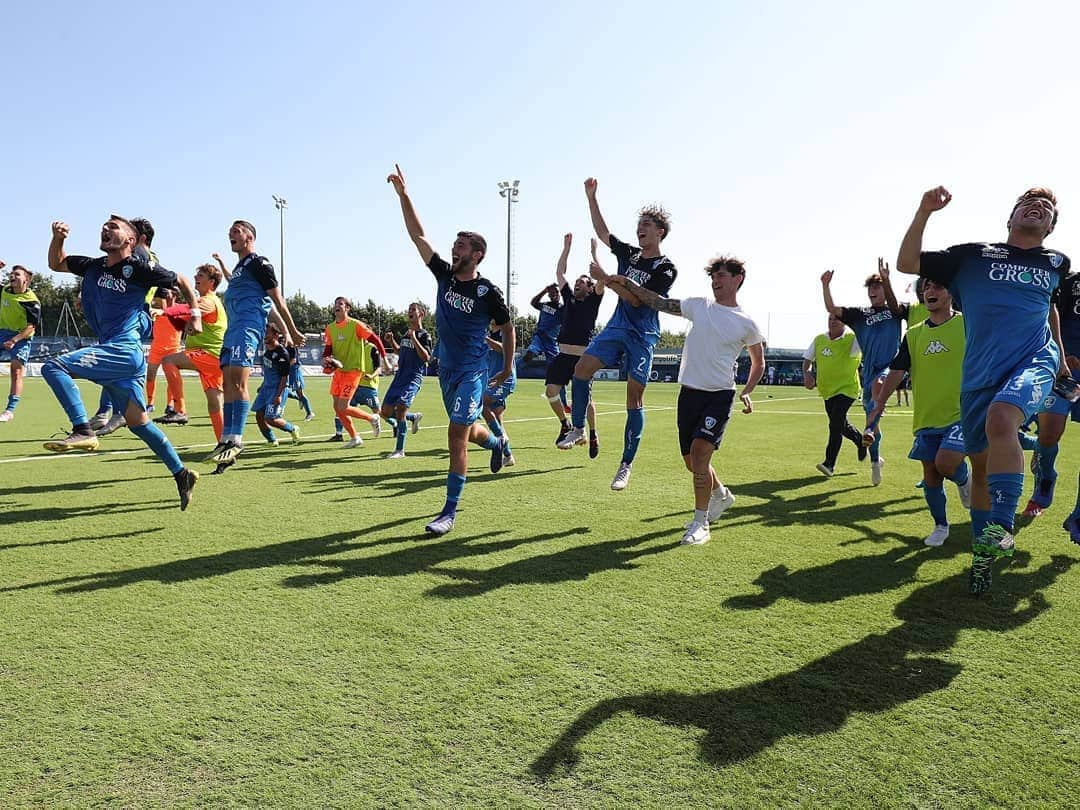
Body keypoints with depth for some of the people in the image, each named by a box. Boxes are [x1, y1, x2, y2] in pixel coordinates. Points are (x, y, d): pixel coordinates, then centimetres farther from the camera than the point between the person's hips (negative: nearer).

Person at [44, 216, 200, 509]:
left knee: (53, 367, -17)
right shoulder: (94, 267, 15)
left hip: (125, 350, -8)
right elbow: (56, 264, 30)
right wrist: (57, 238, 12)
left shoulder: (138, 268, -5)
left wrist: (195, 316, 3)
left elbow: (183, 281, 5)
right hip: (112, 352, 8)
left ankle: (83, 431, -18)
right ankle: (181, 474, 13)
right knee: (138, 422, 8)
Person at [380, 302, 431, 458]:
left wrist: (414, 339, -22)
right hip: (399, 377, 8)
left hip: (413, 379, -8)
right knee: (386, 412, 6)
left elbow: (426, 357, -17)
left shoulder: (424, 335, -6)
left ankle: (400, 450, -7)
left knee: (400, 409, -17)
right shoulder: (406, 334, 17)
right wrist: (391, 341, 14)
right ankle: (414, 417, 30)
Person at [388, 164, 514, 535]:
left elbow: (507, 328, 2)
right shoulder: (445, 274, 1)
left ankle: (450, 511, -6)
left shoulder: (488, 292, -11)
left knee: (457, 435, -12)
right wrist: (403, 195, -8)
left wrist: (507, 368, 5)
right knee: (465, 430, 22)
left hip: (472, 371, -6)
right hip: (446, 367, 6)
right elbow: (418, 236, -1)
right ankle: (496, 443, 57)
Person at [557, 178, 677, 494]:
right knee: (582, 367, -15)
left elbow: (637, 300, -14)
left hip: (642, 335, -5)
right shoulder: (629, 254, 11)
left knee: (634, 399, -4)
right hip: (617, 326, 5)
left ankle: (626, 465, 1)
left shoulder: (666, 269, -7)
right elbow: (602, 231, 15)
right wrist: (591, 197, 9)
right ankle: (578, 429, 2)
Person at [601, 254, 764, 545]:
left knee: (699, 451, -21)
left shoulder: (747, 324, 0)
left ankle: (700, 523, -9)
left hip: (720, 395, -4)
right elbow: (657, 302, 4)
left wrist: (747, 393, -1)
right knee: (692, 461, 11)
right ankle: (721, 495, 42)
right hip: (689, 391, 4)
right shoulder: (698, 306, 6)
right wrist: (625, 282, -5)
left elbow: (758, 362, 12)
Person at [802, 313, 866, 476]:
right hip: (827, 390, 6)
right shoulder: (819, 339, 5)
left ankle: (829, 464, -14)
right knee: (841, 424, 19)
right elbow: (807, 359, 11)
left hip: (846, 388, -6)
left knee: (836, 423, -18)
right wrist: (806, 373, -6)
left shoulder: (852, 339, -10)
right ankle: (861, 441, 48)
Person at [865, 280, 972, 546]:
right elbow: (896, 372, 5)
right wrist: (876, 410, -3)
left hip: (962, 414, -4)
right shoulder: (913, 335, 8)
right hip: (926, 418, 4)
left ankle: (964, 479, 14)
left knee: (945, 463, -22)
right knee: (930, 478, 8)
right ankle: (940, 526, 29)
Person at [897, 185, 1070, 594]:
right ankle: (984, 552, 20)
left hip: (1034, 361, -1)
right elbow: (906, 263, 1)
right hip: (980, 373, 1)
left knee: (1000, 418, -34)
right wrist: (924, 211, -8)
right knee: (980, 463, 4)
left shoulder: (1056, 262, 16)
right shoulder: (975, 255, 8)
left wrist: (1059, 355, 33)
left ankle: (1001, 527, -26)